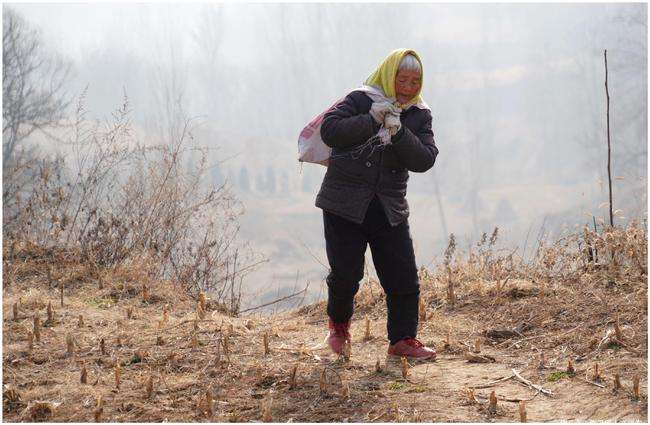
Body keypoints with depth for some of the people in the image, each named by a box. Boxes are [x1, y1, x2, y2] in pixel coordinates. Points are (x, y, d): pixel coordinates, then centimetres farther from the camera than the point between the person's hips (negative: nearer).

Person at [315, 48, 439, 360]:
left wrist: (398, 132, -20)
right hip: (345, 205, -3)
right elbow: (329, 131, -16)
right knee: (345, 273, 0)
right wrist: (371, 120, -22)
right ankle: (339, 323, 29)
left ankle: (403, 340, 11)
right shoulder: (360, 101, -2)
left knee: (404, 277, -2)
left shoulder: (419, 116, 7)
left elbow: (424, 160, -6)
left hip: (389, 209, 3)